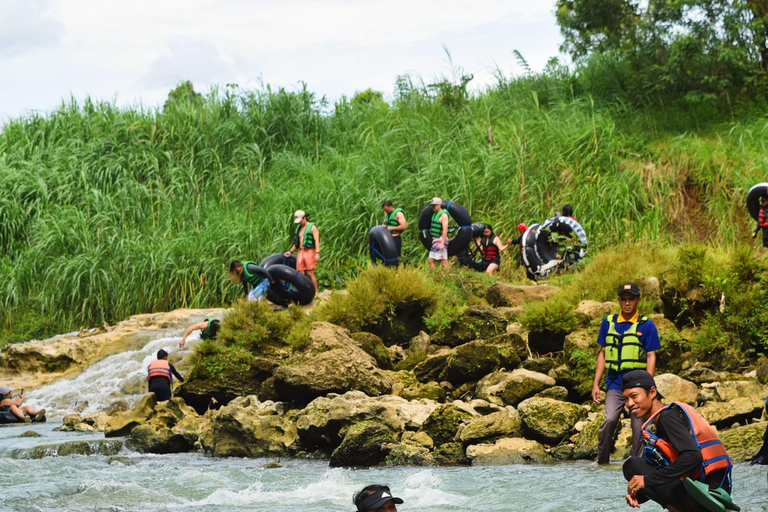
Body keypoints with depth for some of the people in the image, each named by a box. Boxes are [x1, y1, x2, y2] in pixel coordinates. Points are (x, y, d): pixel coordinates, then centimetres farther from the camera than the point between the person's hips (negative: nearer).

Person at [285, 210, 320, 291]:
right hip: (300, 253, 7)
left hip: (309, 252, -7)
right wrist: (290, 251, 15)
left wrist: (317, 253, -19)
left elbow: (316, 241, -9)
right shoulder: (299, 228, 21)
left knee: (310, 273, -13)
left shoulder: (312, 227, 0)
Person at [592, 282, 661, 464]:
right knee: (609, 420, -18)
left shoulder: (646, 325, 2)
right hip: (615, 383, 1)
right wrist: (596, 384, 10)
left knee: (638, 428, 0)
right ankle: (602, 463, -10)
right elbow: (603, 354, 15)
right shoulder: (608, 323, 11)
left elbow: (651, 356, 0)